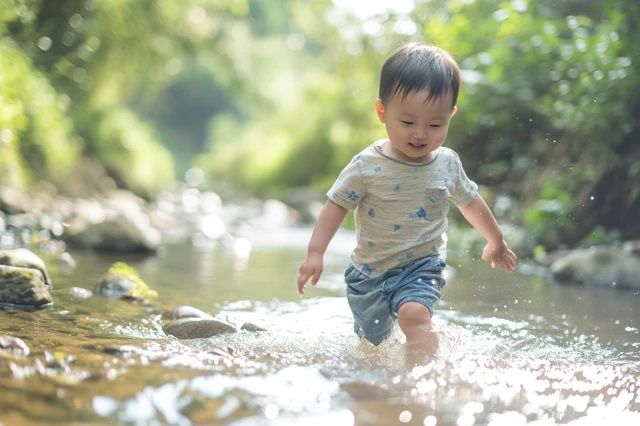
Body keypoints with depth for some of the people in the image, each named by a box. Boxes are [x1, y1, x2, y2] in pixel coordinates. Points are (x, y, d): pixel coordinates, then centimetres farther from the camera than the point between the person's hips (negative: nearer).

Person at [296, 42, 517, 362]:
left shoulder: (448, 164, -6)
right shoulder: (367, 166, -15)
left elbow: (470, 203, 12)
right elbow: (336, 205, -9)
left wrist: (496, 242, 25)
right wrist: (315, 253, -18)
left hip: (422, 267, 0)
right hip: (370, 270, 1)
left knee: (415, 315, -30)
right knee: (372, 341, 16)